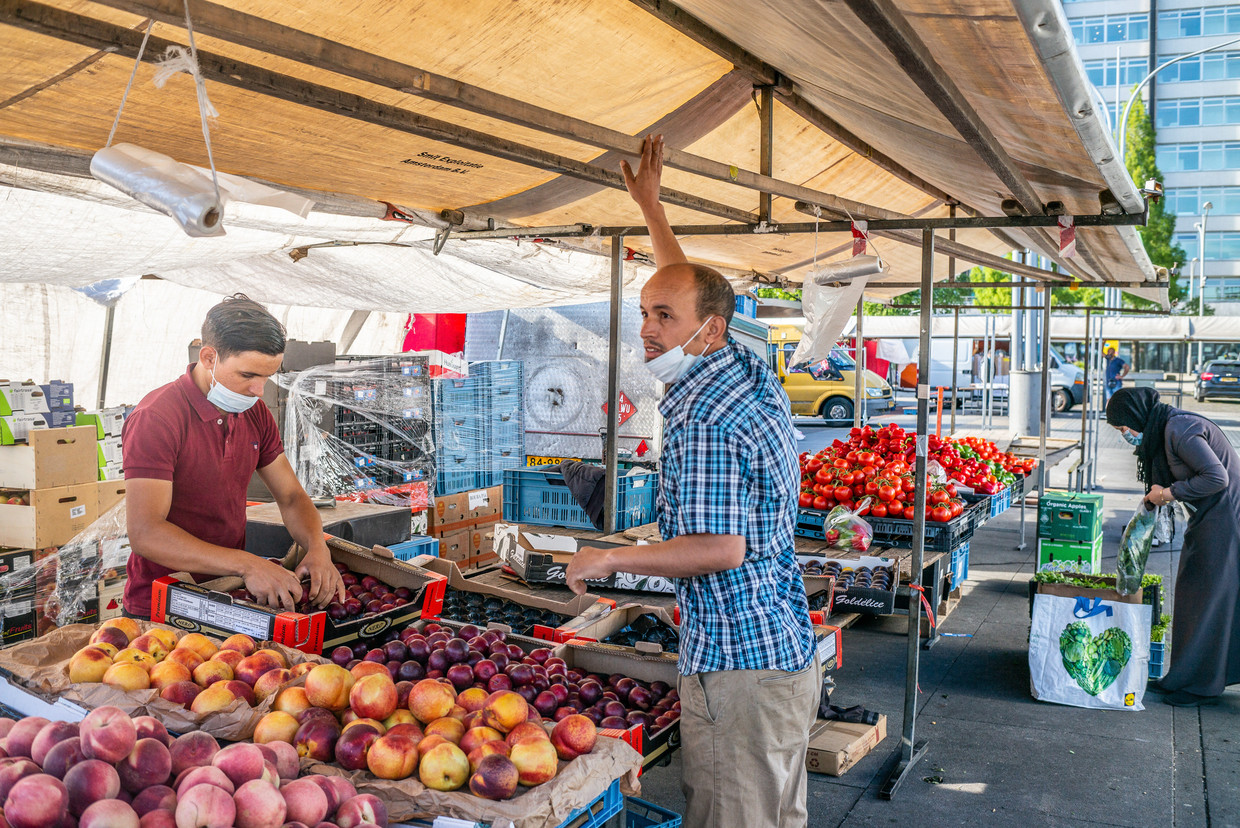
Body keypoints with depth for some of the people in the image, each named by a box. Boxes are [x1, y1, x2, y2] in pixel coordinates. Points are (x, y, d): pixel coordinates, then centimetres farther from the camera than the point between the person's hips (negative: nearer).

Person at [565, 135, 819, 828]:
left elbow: (719, 549, -26)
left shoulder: (703, 424, -22)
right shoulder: (753, 371, 7)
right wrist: (651, 205, 30)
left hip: (737, 663, -10)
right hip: (790, 647, 10)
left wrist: (608, 558, -15)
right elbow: (687, 285, 23)